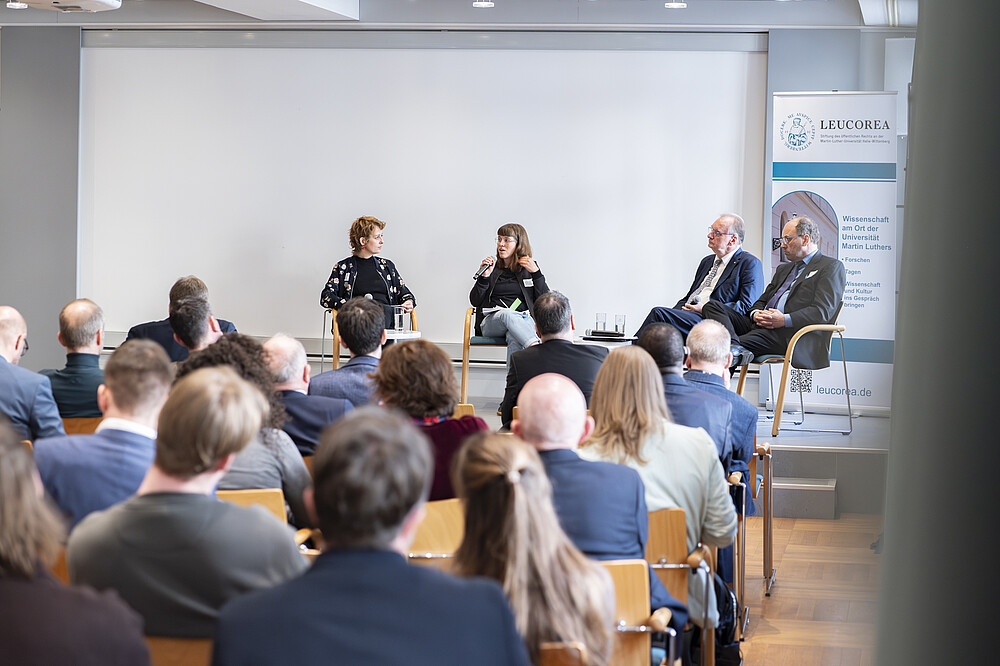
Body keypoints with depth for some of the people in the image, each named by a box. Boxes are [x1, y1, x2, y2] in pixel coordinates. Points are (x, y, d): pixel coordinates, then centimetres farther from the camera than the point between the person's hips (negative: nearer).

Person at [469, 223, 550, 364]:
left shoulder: (530, 267, 18)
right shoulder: (491, 267, 20)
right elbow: (474, 301, 13)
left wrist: (536, 272, 1)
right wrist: (484, 277, -1)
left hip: (523, 321, 0)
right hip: (492, 321, 0)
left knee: (515, 340, -38)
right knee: (506, 313, -39)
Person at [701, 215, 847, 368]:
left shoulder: (832, 267, 5)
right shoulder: (783, 269, 33)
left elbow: (823, 311, -9)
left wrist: (784, 320, -20)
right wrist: (756, 314, 0)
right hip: (760, 325, 8)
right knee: (712, 306, -16)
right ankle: (735, 348, -40)